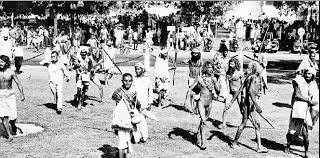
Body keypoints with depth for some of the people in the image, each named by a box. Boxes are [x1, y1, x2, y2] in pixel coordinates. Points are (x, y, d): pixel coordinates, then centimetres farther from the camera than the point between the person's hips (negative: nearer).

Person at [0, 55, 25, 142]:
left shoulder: (11, 72, -4)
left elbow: (18, 83, -2)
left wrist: (22, 94, -11)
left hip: (10, 94, -1)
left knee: (12, 116, 0)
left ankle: (13, 127, 35)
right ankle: (9, 135, 0)